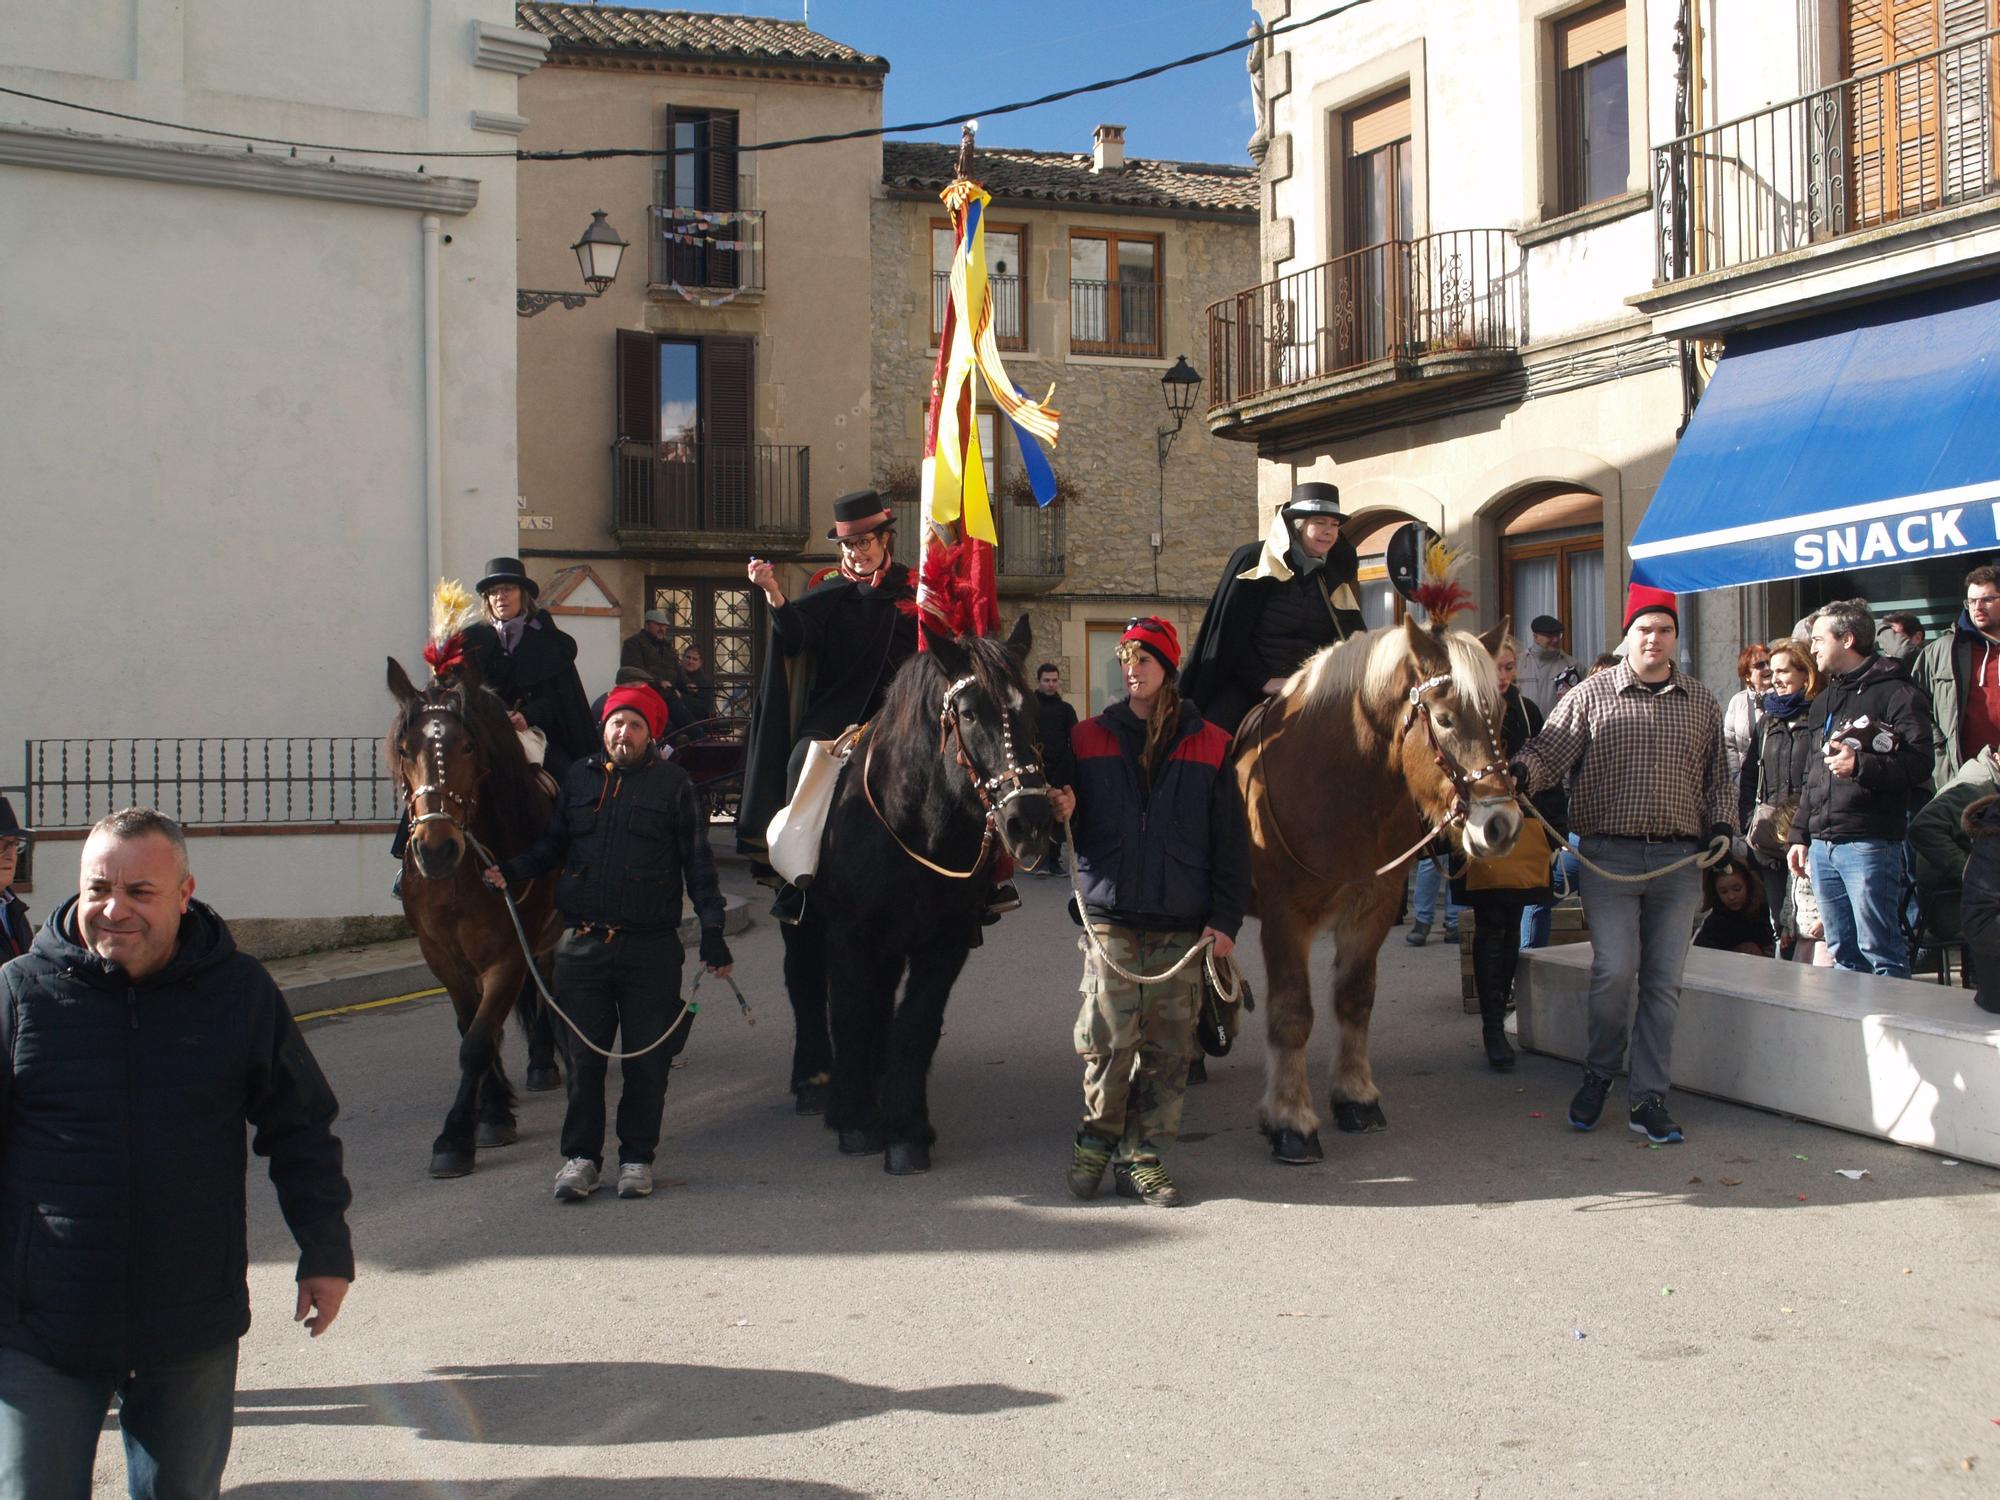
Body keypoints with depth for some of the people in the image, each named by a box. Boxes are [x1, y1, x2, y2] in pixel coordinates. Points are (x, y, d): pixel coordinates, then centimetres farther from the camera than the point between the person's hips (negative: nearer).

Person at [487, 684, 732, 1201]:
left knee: (647, 1060, 4)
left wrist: (712, 933, -4)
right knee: (584, 1057, 7)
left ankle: (637, 1157, 17)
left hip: (651, 946, -2)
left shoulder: (673, 785, 2)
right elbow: (552, 846, 18)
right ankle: (580, 1157, 17)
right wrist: (511, 870, 0)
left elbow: (698, 865, 2)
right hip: (583, 943, 3)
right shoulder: (579, 779, 11)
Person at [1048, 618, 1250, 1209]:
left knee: (1169, 1045, 2)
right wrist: (1065, 812, -11)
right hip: (1109, 913, 0)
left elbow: (1230, 842, 6)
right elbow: (1077, 833, 13)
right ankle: (1096, 1139, 14)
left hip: (1180, 920, 1)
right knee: (1110, 1036, -6)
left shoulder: (1208, 745, 6)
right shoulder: (1090, 739, 7)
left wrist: (1225, 918, -1)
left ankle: (1141, 1155, 13)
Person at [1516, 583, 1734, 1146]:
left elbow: (1718, 776, 18)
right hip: (1610, 855, -3)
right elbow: (1550, 751, -5)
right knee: (1615, 970, -11)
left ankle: (1649, 1099, 12)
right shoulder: (1591, 695, 2)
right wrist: (1521, 773, -26)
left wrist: (1722, 826, 3)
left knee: (1663, 980, 4)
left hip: (1680, 861, 3)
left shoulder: (1701, 702, 12)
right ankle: (1599, 1074, 14)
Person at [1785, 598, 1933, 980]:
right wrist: (1800, 836, 22)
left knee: (1880, 952, -7)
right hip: (1822, 846, 8)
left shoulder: (1894, 691, -4)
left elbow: (1919, 763, -15)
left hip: (1869, 844, -8)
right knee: (1842, 953, 11)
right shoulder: (1824, 700, 23)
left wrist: (1860, 765, -24)